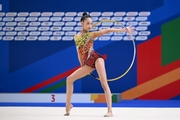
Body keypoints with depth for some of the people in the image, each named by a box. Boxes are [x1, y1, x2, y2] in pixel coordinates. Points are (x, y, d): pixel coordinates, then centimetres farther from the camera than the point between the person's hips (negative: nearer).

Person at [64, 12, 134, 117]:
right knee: (69, 79, 6)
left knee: (104, 83, -17)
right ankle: (68, 105, 18)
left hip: (96, 59, -5)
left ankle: (110, 111, -23)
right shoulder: (76, 37, 13)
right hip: (87, 64, 6)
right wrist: (82, 66, 18)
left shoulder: (91, 35, 0)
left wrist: (124, 30, -14)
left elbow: (108, 30, -7)